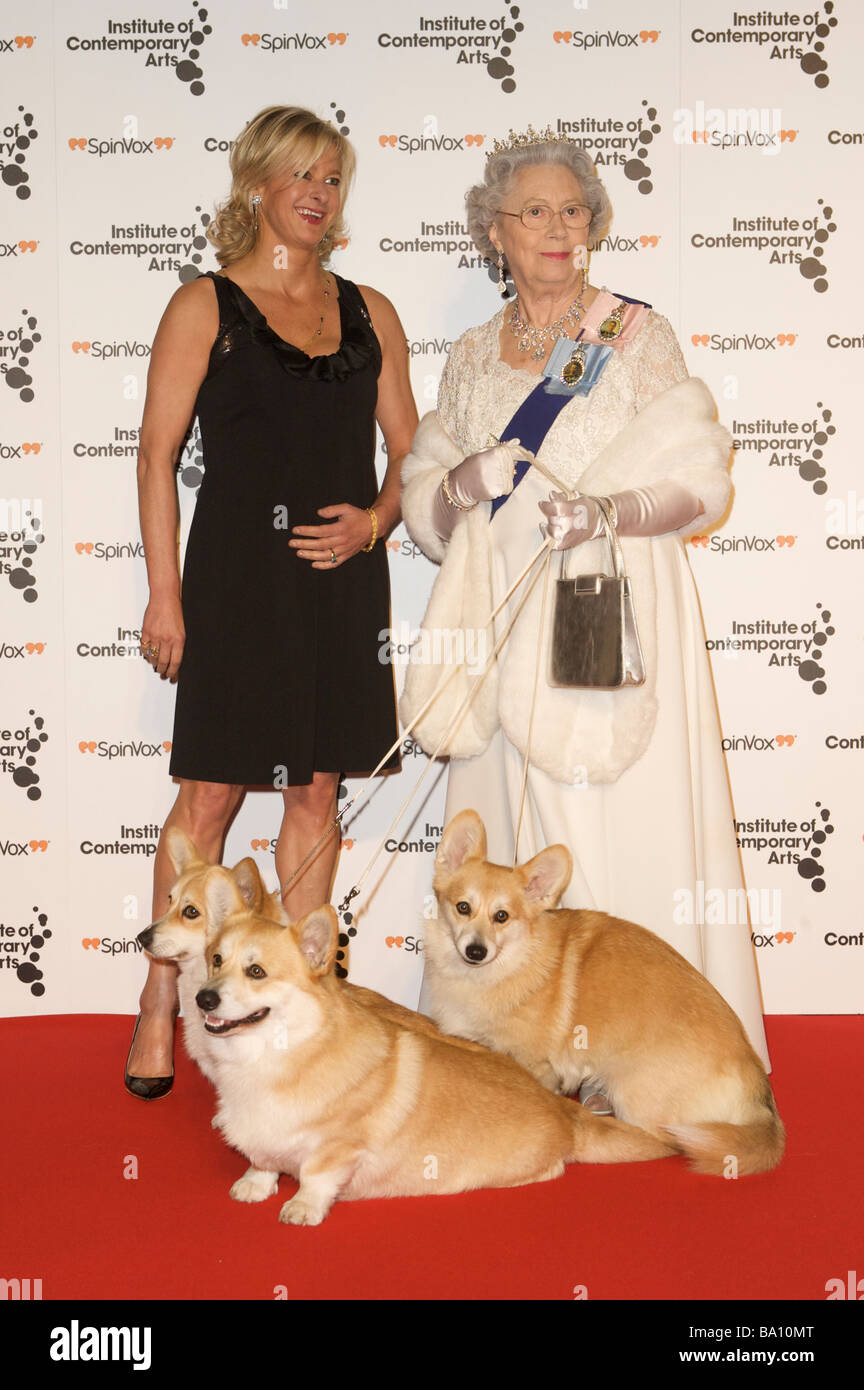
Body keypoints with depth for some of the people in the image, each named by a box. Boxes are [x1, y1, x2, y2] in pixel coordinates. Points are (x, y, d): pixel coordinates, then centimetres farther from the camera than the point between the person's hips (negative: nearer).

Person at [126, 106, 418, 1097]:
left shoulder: (369, 311, 12)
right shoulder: (203, 307, 0)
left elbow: (409, 448, 15)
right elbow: (158, 452, -3)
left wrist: (374, 520, -5)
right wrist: (165, 594, -9)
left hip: (342, 578, 4)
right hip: (238, 576, -4)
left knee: (316, 792, 9)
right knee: (210, 792, -1)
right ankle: (160, 1005, 14)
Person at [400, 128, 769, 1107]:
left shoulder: (637, 332, 4)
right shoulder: (471, 358, 15)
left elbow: (700, 477, -2)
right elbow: (422, 501, 14)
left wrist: (607, 513, -19)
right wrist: (470, 481, -8)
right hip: (507, 619, 4)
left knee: (620, 825, -7)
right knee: (514, 817, 2)